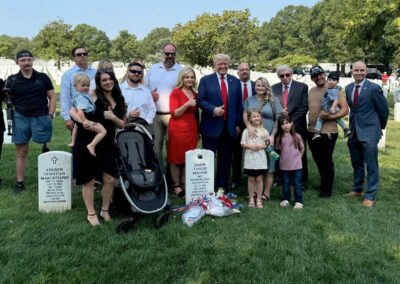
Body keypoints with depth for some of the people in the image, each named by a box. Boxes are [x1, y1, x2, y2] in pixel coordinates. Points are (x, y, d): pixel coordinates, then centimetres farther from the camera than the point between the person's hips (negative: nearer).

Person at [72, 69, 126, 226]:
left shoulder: (119, 100, 9)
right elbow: (73, 110, -12)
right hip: (87, 143, -4)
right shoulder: (92, 95, -7)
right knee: (88, 180, 5)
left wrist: (112, 117, -11)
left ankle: (105, 210, 23)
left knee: (109, 179, 3)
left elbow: (122, 125, 9)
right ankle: (91, 213, 20)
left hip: (107, 145, 5)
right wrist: (83, 121, -30)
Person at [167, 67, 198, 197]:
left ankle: (184, 184, 17)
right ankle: (176, 186, 8)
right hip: (178, 129, -6)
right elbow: (174, 113, -12)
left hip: (192, 129, 6)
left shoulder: (195, 94, 12)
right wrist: (187, 104, -24)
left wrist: (198, 130, 18)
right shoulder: (176, 92, -7)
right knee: (176, 158, 1)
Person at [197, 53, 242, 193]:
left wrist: (238, 124, 7)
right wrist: (213, 109, -20)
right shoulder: (205, 80, 2)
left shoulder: (235, 81, 11)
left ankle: (221, 186, 21)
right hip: (211, 126, -3)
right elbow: (200, 100, -4)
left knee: (225, 159, 9)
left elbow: (239, 104, 11)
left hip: (229, 126, 3)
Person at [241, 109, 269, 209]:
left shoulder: (264, 131, 3)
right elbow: (242, 143, 0)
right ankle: (251, 199, 16)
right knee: (251, 179, 7)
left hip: (260, 158, 1)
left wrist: (261, 146, -12)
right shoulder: (246, 131, 0)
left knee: (259, 179, 4)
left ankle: (259, 200, 13)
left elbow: (268, 143, 6)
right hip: (250, 157, -1)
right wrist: (250, 146, -16)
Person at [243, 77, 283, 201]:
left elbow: (279, 120, 1)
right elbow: (245, 115, 3)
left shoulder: (273, 101, 5)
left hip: (268, 138, -2)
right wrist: (249, 126, -18)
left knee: (269, 167, 1)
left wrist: (272, 135, -10)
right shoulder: (249, 100, 13)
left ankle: (266, 193, 8)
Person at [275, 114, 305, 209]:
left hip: (296, 165, -2)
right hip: (284, 165, 2)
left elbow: (302, 149, 6)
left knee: (297, 184, 5)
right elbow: (278, 149, 6)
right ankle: (286, 199, 29)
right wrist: (285, 157, -4)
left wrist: (297, 157, 7)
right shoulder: (279, 138, -2)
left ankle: (298, 201, 15)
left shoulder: (297, 136, -6)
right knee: (286, 183, 15)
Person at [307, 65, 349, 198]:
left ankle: (327, 189, 19)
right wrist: (309, 125, 7)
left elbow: (345, 109, -11)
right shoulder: (311, 91, 10)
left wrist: (331, 117, -23)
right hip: (312, 131, 6)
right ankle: (324, 183, 37)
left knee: (326, 160, 4)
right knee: (318, 160, 18)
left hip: (327, 132, -6)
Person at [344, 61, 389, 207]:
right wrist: (354, 123, 13)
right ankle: (357, 189, 33)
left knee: (371, 165, -1)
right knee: (357, 163, 18)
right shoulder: (348, 88, 6)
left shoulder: (374, 88, -12)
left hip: (369, 131, -6)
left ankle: (370, 196, 8)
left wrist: (380, 126, 8)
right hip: (354, 131, 6)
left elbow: (384, 109, -3)